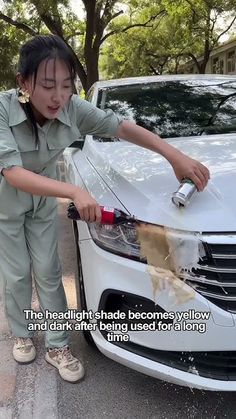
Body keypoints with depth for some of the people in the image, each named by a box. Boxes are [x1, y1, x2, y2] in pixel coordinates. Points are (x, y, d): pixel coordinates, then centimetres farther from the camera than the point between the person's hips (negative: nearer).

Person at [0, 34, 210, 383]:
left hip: (43, 203, 3)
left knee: (48, 273, 7)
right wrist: (75, 192, -50)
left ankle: (57, 347, 21)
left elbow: (120, 126, -19)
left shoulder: (71, 108, -22)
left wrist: (174, 155, -29)